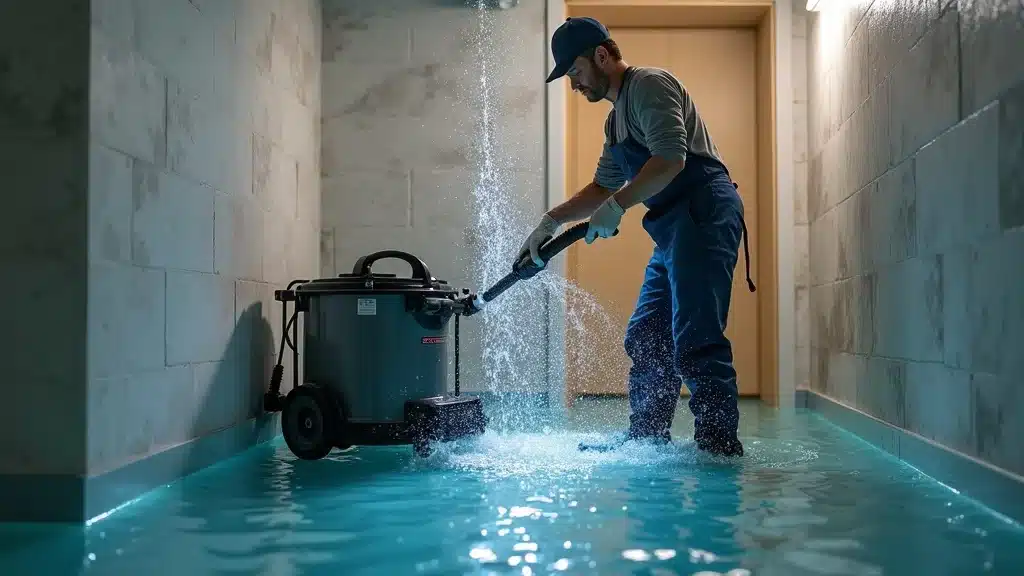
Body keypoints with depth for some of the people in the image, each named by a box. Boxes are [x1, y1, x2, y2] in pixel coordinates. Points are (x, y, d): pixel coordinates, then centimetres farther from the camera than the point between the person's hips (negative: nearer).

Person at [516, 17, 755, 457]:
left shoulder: (649, 85, -6)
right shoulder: (616, 120, 25)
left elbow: (671, 158, -19)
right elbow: (602, 187, 29)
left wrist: (618, 206, -17)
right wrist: (550, 222, 20)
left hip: (704, 213, -11)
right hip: (675, 225, 11)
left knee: (696, 339, -14)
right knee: (645, 338, 12)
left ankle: (719, 444, -9)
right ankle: (646, 437, 21)